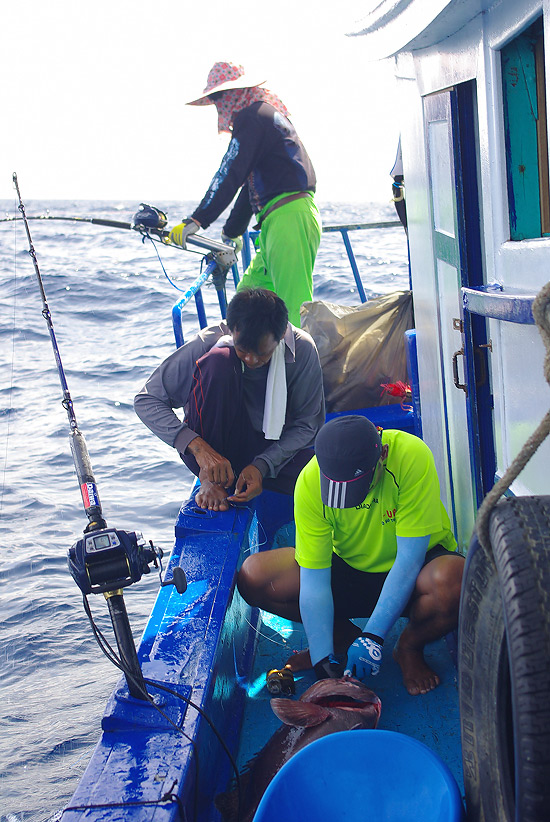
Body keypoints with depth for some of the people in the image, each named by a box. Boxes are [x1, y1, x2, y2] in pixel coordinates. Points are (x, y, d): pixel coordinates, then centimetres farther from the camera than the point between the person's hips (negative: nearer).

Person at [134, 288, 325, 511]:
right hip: (213, 449, -1)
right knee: (218, 359, -29)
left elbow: (306, 425, -8)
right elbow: (145, 401, -17)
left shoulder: (302, 349, -15)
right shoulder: (209, 343, -19)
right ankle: (209, 480, -21)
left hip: (271, 451, 2)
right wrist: (198, 447, -31)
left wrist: (262, 465, -24)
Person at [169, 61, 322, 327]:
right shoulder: (265, 114, 26)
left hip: (289, 219, -11)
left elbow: (230, 174, -17)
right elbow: (250, 181, 31)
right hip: (277, 224, 11)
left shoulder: (251, 117, -6)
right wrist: (231, 231, 36)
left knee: (294, 307, -14)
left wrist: (197, 220, -20)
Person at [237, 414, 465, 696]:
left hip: (413, 576, -2)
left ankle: (409, 647, -4)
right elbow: (314, 579, -20)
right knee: (253, 577, -18)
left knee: (454, 582, -38)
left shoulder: (411, 456, -30)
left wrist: (372, 637, -30)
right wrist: (323, 660, -28)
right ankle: (344, 638, 2)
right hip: (349, 569, 2)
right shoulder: (310, 480, -22)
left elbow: (410, 558, -27)